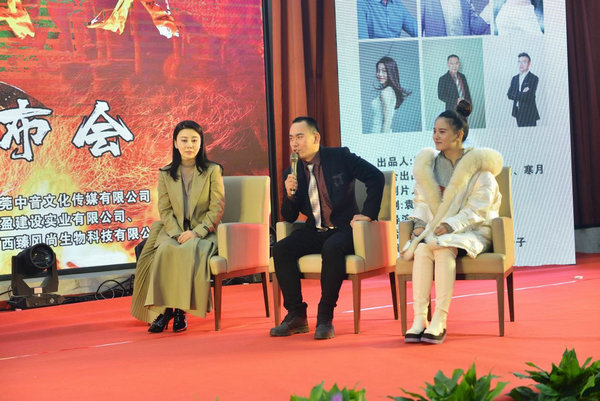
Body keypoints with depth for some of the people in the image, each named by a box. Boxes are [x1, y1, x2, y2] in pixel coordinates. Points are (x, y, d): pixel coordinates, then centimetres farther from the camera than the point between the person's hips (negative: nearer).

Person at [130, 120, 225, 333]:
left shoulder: (212, 171, 3)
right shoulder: (165, 174, 11)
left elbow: (217, 209, -3)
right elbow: (165, 210, 6)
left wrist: (195, 232, -15)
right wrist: (177, 233, -12)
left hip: (204, 232, -2)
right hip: (174, 231, 2)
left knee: (189, 250, -35)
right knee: (165, 250, -31)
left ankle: (181, 310, -28)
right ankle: (163, 310, -29)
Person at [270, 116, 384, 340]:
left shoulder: (340, 157, -3)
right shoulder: (293, 173, 8)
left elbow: (376, 177, -4)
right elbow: (289, 217, 8)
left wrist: (368, 213, -9)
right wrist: (290, 195, -12)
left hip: (343, 229, -5)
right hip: (315, 232, 5)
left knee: (331, 249, -37)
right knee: (280, 249, -20)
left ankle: (325, 318, -28)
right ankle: (296, 316, -15)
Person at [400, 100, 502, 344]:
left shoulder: (479, 165, -2)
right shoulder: (428, 164, 14)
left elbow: (478, 208, -10)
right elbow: (421, 201, 16)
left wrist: (451, 225, -21)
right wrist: (419, 223, -3)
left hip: (471, 231, -4)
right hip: (436, 230, 4)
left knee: (443, 248, -36)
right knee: (422, 249, -30)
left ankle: (439, 321, -39)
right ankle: (419, 319, -36)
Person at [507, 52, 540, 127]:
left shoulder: (534, 78, -6)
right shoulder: (515, 78, 14)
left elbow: (528, 96, -15)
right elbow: (509, 95, 2)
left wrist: (516, 95, -5)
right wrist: (522, 94, -11)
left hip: (529, 113, -6)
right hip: (518, 113, 6)